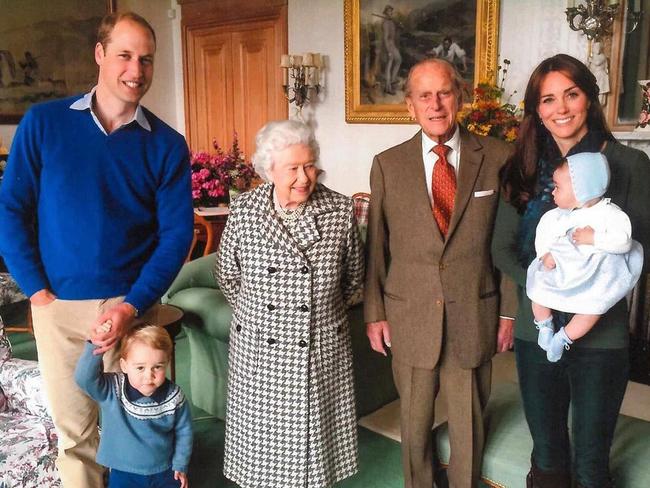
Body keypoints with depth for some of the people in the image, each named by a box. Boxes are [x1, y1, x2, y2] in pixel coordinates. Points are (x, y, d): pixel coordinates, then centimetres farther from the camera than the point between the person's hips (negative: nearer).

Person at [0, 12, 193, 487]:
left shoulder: (166, 144, -2)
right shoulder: (44, 123, -1)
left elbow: (177, 232, -5)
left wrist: (133, 306, -13)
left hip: (129, 304, 0)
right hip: (57, 305, 1)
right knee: (73, 429, 12)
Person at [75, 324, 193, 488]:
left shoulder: (174, 396, -15)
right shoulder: (111, 390, -18)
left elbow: (183, 431, -1)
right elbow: (84, 378, -35)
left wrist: (180, 465, 3)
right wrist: (95, 345, -45)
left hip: (164, 472, 1)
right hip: (124, 473, -1)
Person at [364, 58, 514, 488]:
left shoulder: (497, 158, -3)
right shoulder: (387, 165, -1)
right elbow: (375, 245, 2)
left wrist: (511, 310, 3)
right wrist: (374, 313, 3)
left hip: (474, 318, 0)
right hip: (409, 318, 1)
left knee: (469, 421, 15)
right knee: (415, 420, 17)